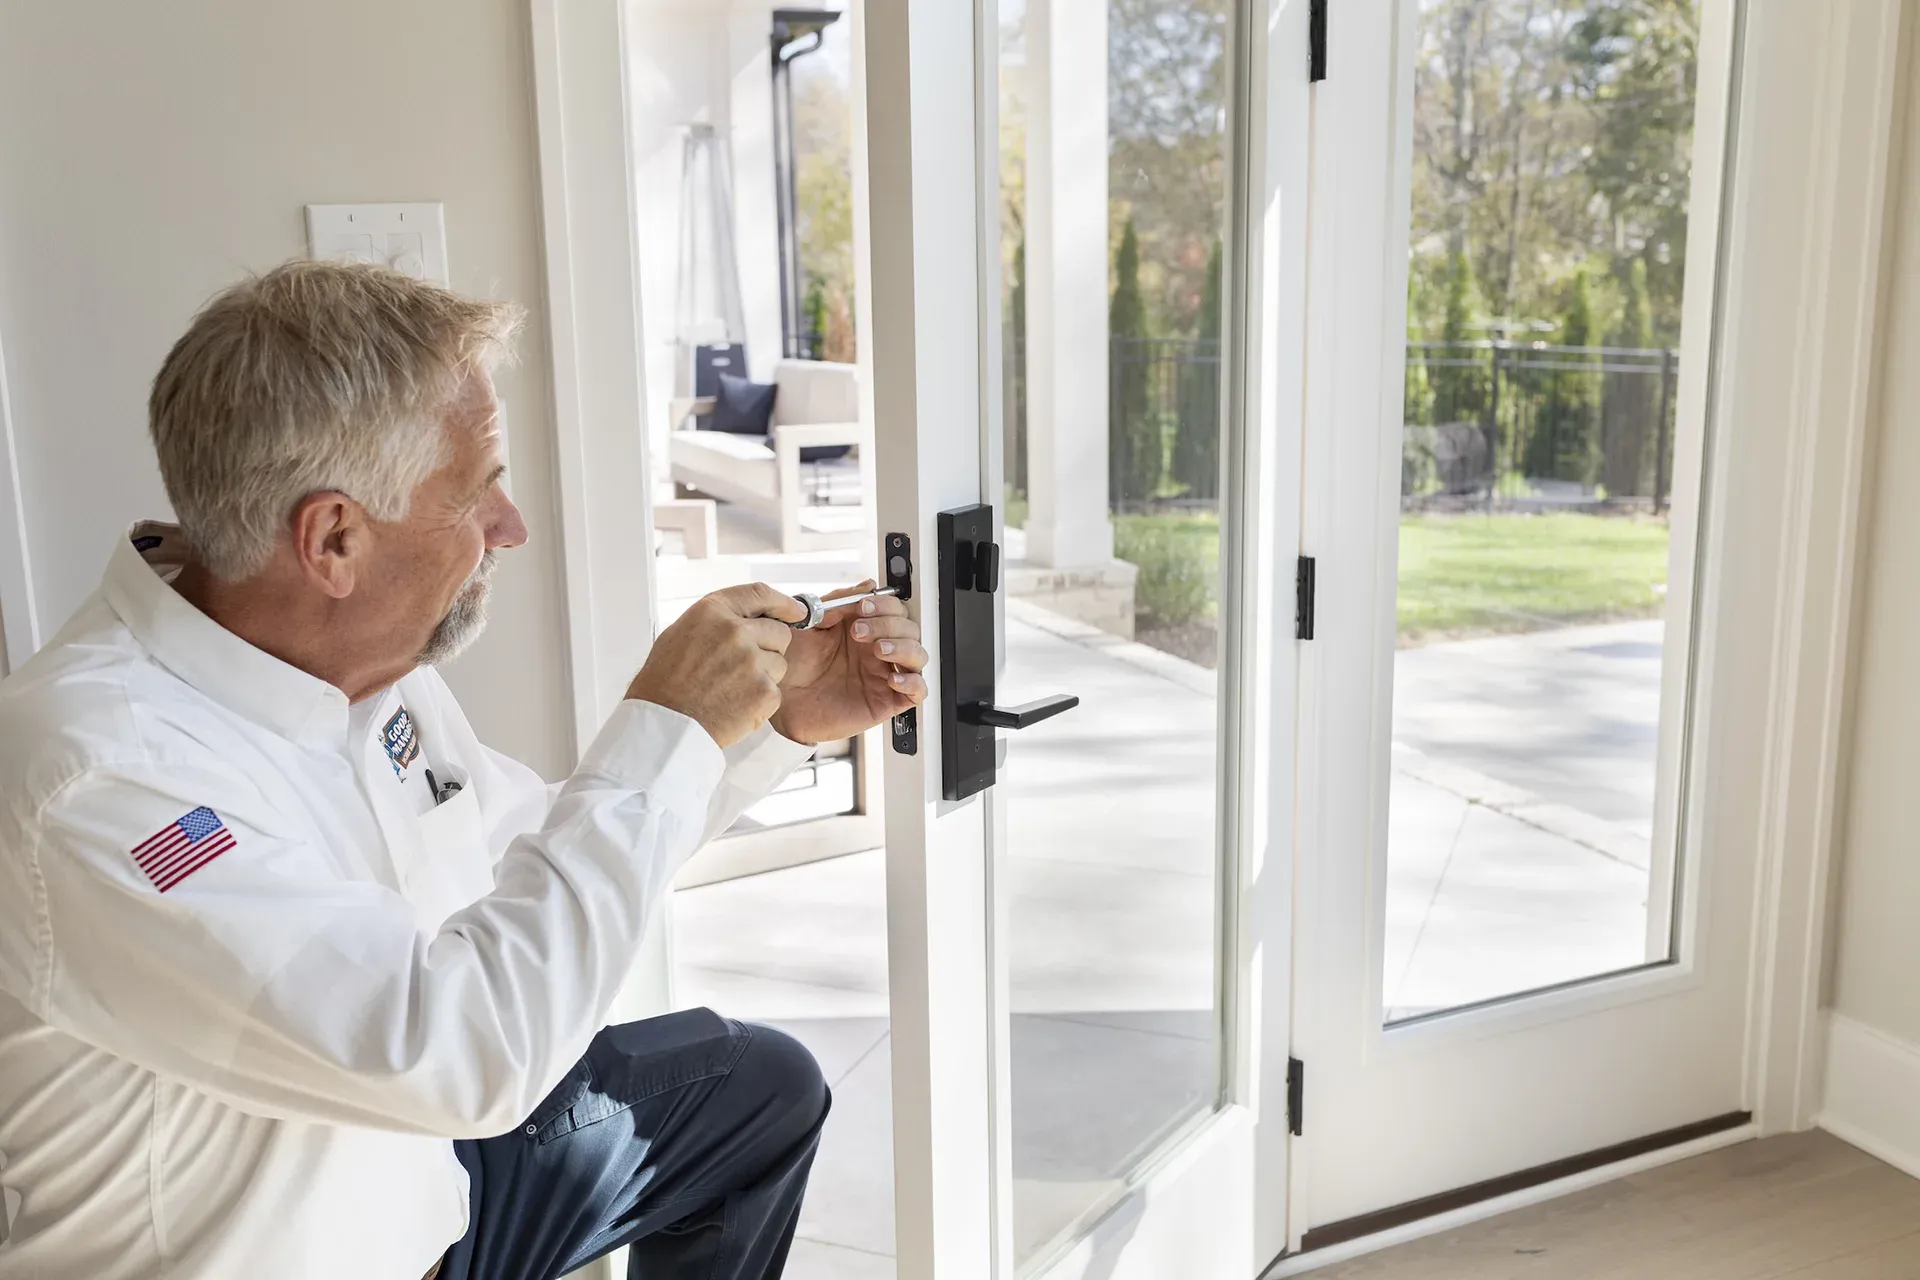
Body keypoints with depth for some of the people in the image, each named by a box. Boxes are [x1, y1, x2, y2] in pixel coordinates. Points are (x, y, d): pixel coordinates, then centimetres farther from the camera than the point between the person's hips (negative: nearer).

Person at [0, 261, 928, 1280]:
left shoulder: (368, 663, -5)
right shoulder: (96, 773, -30)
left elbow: (554, 855, 10)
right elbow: (458, 1053, -35)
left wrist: (783, 721, 0)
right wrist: (665, 727, -28)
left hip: (416, 1174, 8)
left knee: (763, 1083, 12)